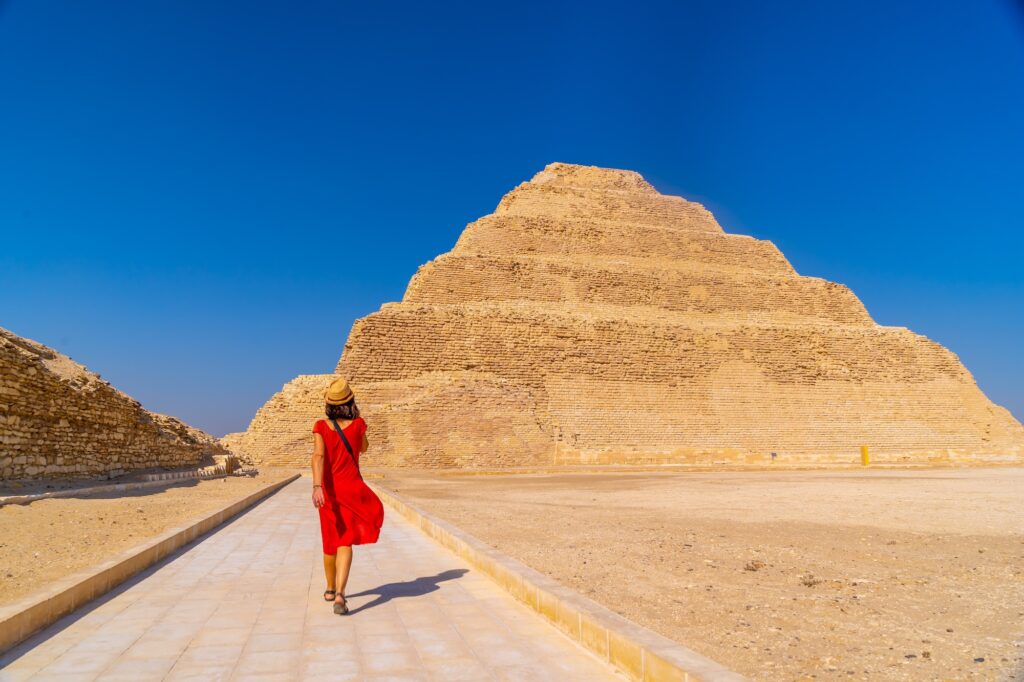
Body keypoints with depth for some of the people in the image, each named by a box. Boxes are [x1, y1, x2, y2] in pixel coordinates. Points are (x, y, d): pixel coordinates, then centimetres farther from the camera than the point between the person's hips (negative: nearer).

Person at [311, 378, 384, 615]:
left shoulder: (321, 426, -6)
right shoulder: (357, 424, -6)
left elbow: (318, 456, -22)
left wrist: (316, 486, -32)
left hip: (328, 489, 2)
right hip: (351, 488, -2)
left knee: (331, 539, 21)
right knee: (345, 542, -5)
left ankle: (330, 589, 37)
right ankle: (339, 594, -24)